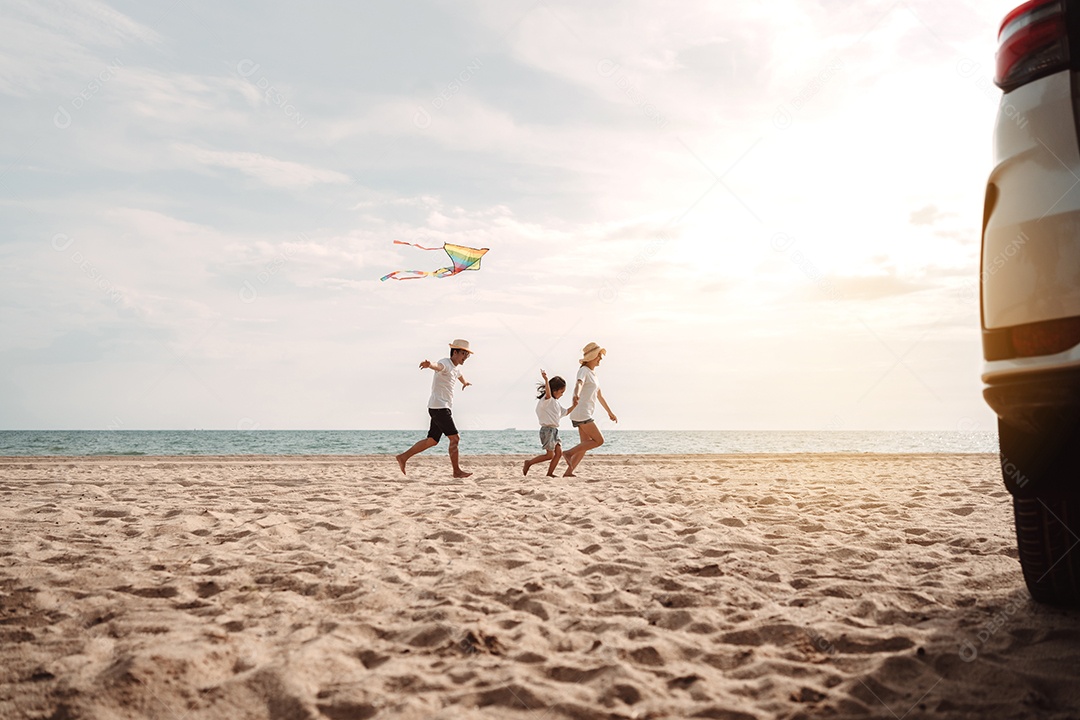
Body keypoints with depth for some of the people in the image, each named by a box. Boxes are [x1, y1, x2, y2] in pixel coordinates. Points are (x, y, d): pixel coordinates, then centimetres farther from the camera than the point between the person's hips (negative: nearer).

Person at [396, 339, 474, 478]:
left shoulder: (455, 368, 19)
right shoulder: (445, 363, -11)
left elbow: (460, 376, 45)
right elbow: (438, 366, -37)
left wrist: (465, 382, 67)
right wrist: (429, 365, -61)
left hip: (442, 408, 10)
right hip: (438, 407, -10)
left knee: (432, 440, 10)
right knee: (454, 438, -9)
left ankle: (403, 457, 15)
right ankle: (457, 471, -3)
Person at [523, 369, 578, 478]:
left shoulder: (556, 403, 21)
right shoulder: (546, 400, -11)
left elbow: (565, 411, 31)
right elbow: (548, 394, -35)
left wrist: (575, 405, 20)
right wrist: (546, 380, -45)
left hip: (554, 430, 10)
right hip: (547, 429, -10)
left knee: (559, 452, 0)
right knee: (550, 454, -8)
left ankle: (550, 473, 4)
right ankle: (528, 463, 4)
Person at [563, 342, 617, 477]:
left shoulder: (593, 373, 19)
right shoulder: (584, 370, -10)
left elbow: (599, 395, 30)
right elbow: (578, 384, -33)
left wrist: (610, 412, 36)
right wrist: (576, 395, -56)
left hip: (585, 415, 10)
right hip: (582, 413, -10)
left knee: (585, 445, 8)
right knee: (599, 440, -9)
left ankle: (568, 472, 6)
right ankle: (569, 453, -9)